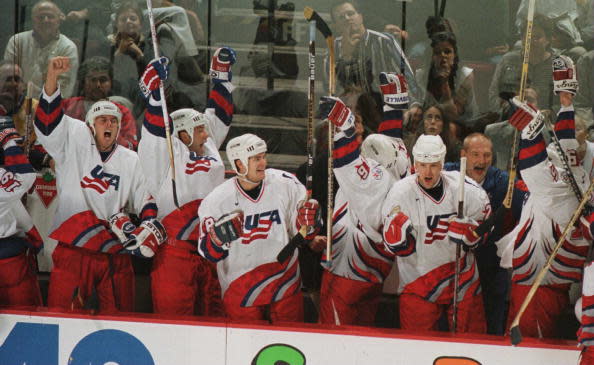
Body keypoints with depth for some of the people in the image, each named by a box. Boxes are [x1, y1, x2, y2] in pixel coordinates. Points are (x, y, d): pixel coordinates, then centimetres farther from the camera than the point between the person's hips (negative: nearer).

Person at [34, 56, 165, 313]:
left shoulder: (131, 161, 15)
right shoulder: (74, 142, 4)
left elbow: (145, 201, 16)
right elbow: (48, 121, -9)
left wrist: (151, 227, -3)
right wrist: (52, 77, -22)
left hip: (115, 253, 3)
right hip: (73, 250, -3)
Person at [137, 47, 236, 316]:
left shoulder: (208, 147, 16)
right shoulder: (168, 152, -1)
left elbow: (220, 114, 25)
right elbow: (155, 125, -13)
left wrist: (222, 75, 25)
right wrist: (156, 88, -21)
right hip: (177, 250, -7)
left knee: (213, 312, 9)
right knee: (173, 312, -7)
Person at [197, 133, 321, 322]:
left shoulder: (286, 184, -6)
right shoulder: (217, 200, -11)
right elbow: (208, 253, -6)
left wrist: (306, 222, -19)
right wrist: (219, 238, -27)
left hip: (286, 288, 2)